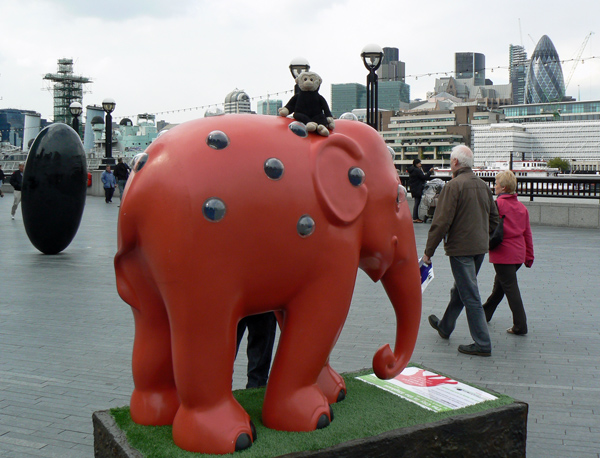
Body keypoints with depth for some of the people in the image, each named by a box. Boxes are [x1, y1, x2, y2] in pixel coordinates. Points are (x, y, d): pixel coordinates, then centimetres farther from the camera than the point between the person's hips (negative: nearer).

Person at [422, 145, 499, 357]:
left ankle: (482, 344, 2)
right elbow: (494, 218, 16)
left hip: (461, 248, -8)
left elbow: (441, 222, -18)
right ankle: (445, 327, 40)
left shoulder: (453, 186, -16)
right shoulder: (483, 185, 8)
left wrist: (428, 251, -11)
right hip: (480, 248, 8)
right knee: (460, 290, 22)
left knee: (470, 295, -2)